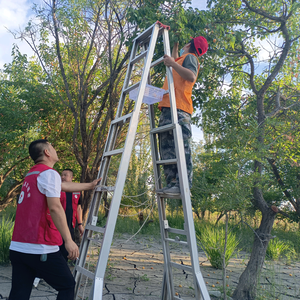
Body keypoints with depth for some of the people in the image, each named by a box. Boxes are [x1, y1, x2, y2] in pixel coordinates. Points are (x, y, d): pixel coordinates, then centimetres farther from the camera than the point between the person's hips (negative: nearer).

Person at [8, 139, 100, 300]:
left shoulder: (31, 174, 19)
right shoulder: (49, 173, -9)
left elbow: (65, 186, 29)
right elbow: (55, 208, -20)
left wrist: (89, 185, 39)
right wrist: (68, 240, -20)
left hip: (17, 248, 8)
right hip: (40, 249, -8)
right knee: (68, 286, 8)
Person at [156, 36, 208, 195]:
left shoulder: (190, 57, 9)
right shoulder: (182, 59, 36)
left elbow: (191, 76, -13)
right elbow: (173, 60, 61)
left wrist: (172, 63, -13)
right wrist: (175, 46, 56)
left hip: (178, 110, -10)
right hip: (167, 109, 10)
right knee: (167, 149, 0)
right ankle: (172, 183, -4)